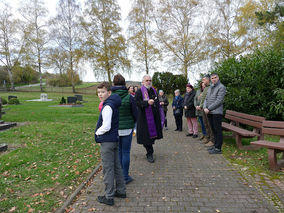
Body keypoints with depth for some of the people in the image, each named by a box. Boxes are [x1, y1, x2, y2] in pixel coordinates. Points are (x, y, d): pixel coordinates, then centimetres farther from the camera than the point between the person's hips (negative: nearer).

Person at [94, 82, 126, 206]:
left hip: (107, 141, -9)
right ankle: (121, 191, 31)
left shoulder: (107, 106, -19)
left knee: (108, 169, 2)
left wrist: (97, 132, -6)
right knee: (116, 166, 18)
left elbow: (106, 127, -24)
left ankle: (109, 197, 16)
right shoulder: (113, 104, 10)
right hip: (114, 139, 9)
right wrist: (99, 132, 15)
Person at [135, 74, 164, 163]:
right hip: (144, 118, -6)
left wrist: (160, 116, 17)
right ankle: (149, 154, 10)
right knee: (147, 135, -4)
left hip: (154, 117, 6)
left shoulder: (154, 91, 16)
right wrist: (147, 103, -30)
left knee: (153, 134, 11)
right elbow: (137, 103, -15)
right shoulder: (139, 92, -3)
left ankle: (150, 152, 31)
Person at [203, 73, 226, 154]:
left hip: (217, 112, -7)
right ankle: (215, 145, 23)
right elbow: (206, 99, 14)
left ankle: (218, 148, 1)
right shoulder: (210, 88, 19)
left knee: (218, 130, -4)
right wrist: (205, 108, -4)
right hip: (209, 112, 7)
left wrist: (209, 109, -15)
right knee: (213, 130, 13)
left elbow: (219, 101, -15)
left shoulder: (221, 87, -5)